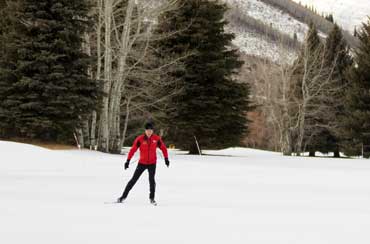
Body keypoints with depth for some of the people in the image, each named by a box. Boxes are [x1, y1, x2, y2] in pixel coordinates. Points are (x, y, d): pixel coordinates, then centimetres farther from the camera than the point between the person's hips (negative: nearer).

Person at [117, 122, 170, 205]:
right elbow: (133, 149, -12)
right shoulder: (140, 139, -12)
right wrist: (128, 160, -18)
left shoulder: (156, 138, -6)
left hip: (152, 163, 0)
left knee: (152, 180, -13)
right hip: (142, 163, 0)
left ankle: (152, 198, 3)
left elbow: (163, 148, 6)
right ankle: (124, 196, 10)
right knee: (134, 179, 1)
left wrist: (166, 158, 3)